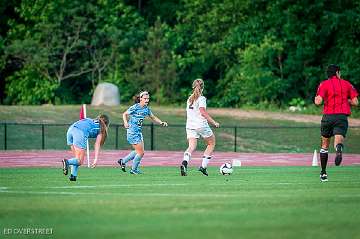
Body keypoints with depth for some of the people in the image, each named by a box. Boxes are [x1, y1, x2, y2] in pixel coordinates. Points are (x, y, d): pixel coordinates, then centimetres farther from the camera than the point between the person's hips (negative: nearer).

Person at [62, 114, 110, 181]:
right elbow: (97, 145, 12)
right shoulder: (100, 128, 21)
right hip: (80, 132, -6)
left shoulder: (89, 120, 36)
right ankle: (67, 162, -30)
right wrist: (96, 159, 8)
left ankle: (73, 175, 1)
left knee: (77, 158, 17)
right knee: (80, 161, -3)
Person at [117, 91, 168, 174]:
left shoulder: (146, 108, 5)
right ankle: (134, 170, 13)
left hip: (139, 132, 8)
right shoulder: (135, 107, -15)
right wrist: (125, 122, -24)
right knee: (140, 152, -5)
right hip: (132, 132, -8)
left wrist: (161, 122, 2)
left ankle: (123, 161, 31)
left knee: (138, 151, 16)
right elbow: (124, 114, -6)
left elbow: (153, 117, 17)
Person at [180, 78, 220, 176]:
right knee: (211, 143, 14)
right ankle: (203, 166, 5)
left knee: (191, 146, -5)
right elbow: (203, 112, -18)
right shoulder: (201, 99, -7)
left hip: (190, 126, 5)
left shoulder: (189, 99, 15)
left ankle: (185, 162, -35)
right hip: (201, 125, -5)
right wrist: (214, 122, -16)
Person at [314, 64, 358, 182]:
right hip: (342, 116, 0)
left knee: (325, 144, 15)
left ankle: (323, 173, 18)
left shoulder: (324, 84, 3)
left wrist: (316, 98, 14)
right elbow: (355, 102, 7)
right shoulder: (346, 84, 9)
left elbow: (318, 101, -9)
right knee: (338, 140, -13)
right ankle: (339, 150, -52)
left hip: (328, 116, 0)